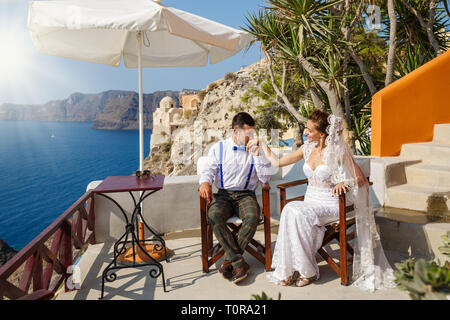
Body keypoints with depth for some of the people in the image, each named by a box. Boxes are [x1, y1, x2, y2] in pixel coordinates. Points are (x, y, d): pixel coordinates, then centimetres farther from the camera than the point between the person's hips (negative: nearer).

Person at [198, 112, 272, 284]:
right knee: (213, 216, -32)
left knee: (253, 217, -33)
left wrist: (257, 154, -10)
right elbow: (208, 170, 4)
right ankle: (239, 262, -25)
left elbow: (265, 178, 1)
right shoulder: (218, 148, 8)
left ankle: (228, 260, -18)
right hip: (223, 194, 0)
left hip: (246, 194, 0)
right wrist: (205, 183, -19)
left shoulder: (257, 150, 8)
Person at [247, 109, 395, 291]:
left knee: (297, 212, -32)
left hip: (330, 205, -4)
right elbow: (277, 162, 12)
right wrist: (261, 142, 13)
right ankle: (287, 270, -20)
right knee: (290, 210, -29)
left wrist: (344, 182, -23)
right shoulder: (307, 148, 7)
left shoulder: (338, 151, -8)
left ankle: (307, 271, -17)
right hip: (310, 202, 5)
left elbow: (361, 179, -5)